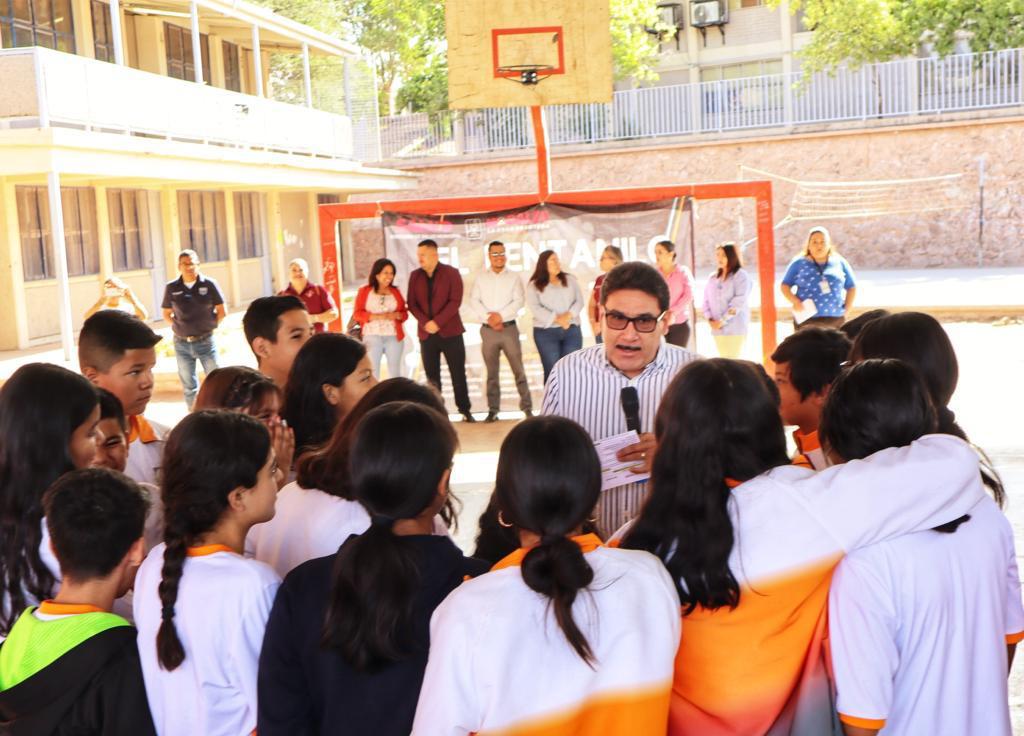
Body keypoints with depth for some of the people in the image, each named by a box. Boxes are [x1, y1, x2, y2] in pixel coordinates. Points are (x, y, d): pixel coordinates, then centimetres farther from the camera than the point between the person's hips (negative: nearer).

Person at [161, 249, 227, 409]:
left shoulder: (209, 284, -4)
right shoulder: (171, 288, 0)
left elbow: (222, 312, 1)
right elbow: (166, 314, 10)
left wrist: (210, 325, -1)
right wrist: (179, 326, 0)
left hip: (205, 341, -2)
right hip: (182, 343, 2)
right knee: (189, 386, 11)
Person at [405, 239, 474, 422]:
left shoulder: (451, 273, 0)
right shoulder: (415, 276, 9)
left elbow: (455, 301, -9)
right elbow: (411, 303, 4)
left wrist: (437, 322, -17)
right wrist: (425, 323, -13)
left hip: (450, 331, -2)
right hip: (426, 333, 3)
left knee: (458, 373, 1)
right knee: (432, 375, 3)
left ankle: (465, 410, 10)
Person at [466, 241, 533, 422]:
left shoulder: (514, 277, 5)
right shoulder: (481, 278, 8)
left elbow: (519, 301, -5)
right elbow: (474, 301, 0)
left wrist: (501, 315, -15)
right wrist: (488, 318, -13)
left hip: (509, 328, -1)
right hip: (488, 330, 1)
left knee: (518, 369, -2)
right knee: (492, 372, 6)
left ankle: (527, 407, 3)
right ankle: (493, 410, 10)